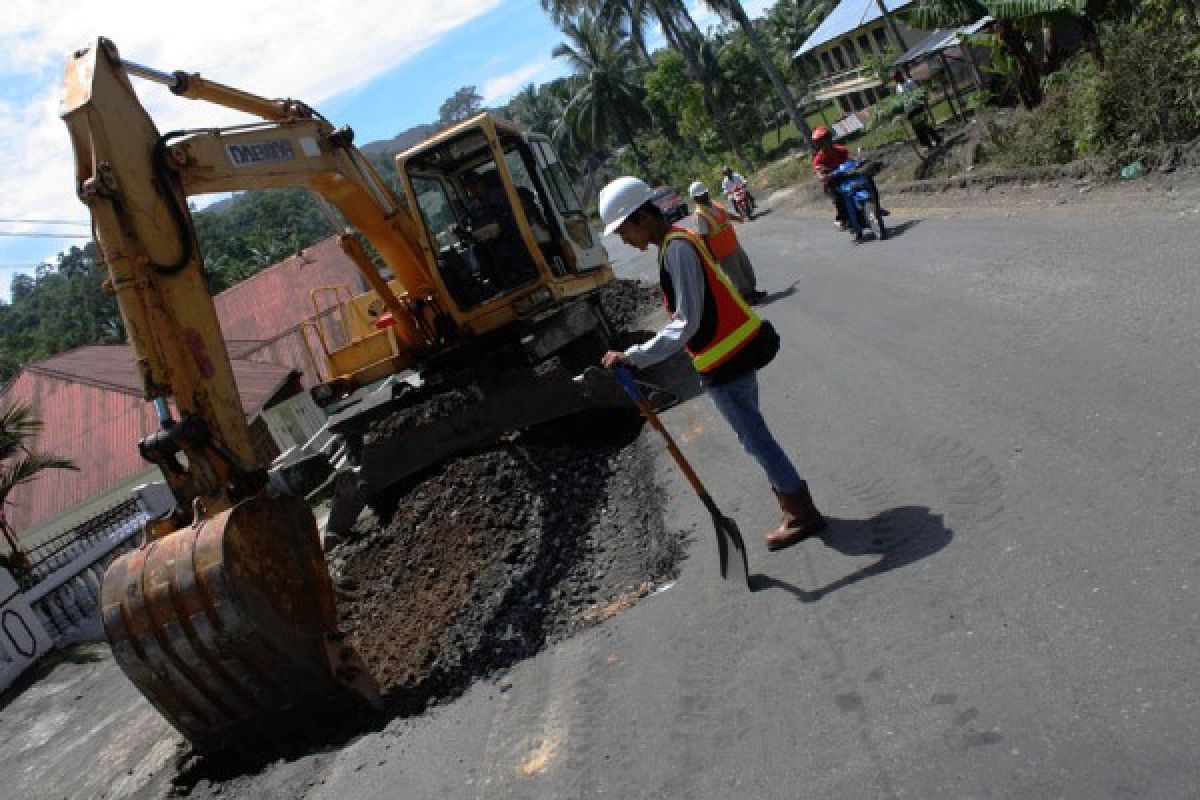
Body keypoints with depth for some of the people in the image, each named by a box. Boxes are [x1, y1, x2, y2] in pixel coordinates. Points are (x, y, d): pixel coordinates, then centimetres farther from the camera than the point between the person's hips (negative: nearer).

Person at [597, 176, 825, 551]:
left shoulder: (675, 250, -22)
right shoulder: (681, 239, 9)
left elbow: (685, 324, -27)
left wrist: (632, 357, -29)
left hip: (724, 364, -10)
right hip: (737, 350, 10)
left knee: (755, 438, 2)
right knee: (754, 434, 18)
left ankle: (803, 513, 15)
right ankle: (795, 505, 29)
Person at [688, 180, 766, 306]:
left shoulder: (714, 204, 2)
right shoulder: (700, 215, -22)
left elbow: (727, 214, 23)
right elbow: (703, 238, -22)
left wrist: (737, 217, 9)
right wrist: (712, 255, -21)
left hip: (734, 245, 8)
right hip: (723, 253, -8)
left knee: (746, 267, 20)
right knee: (736, 275, 5)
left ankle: (752, 291, 37)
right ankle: (746, 297, 22)